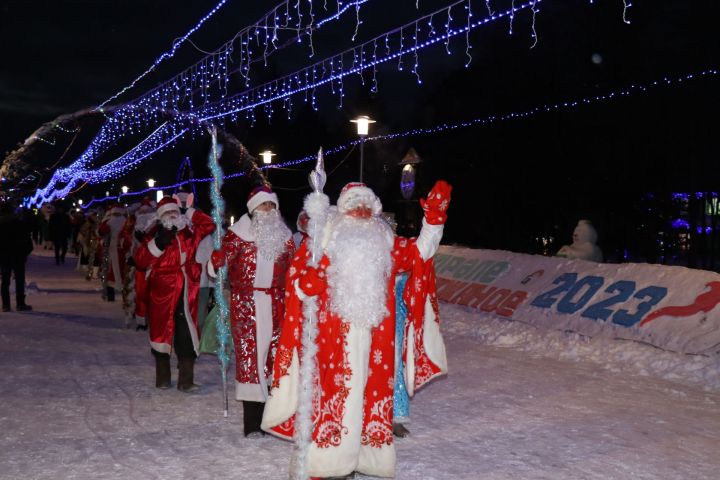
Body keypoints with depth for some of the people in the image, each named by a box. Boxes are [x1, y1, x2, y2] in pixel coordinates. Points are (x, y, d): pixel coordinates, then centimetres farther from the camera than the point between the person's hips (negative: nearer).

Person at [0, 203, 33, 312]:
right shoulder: (19, 223, -7)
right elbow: (27, 239, -8)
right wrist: (26, 252, 2)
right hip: (18, 256, -3)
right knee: (20, 280, 1)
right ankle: (20, 304, -1)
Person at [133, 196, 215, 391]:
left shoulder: (188, 234, 10)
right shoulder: (155, 236, -2)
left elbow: (209, 225, 17)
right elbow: (140, 260, -11)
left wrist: (190, 213, 7)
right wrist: (158, 243, -21)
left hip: (186, 294, 3)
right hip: (163, 294, -3)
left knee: (187, 337, 1)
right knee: (162, 332, 8)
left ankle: (186, 380, 7)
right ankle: (162, 379, 22)